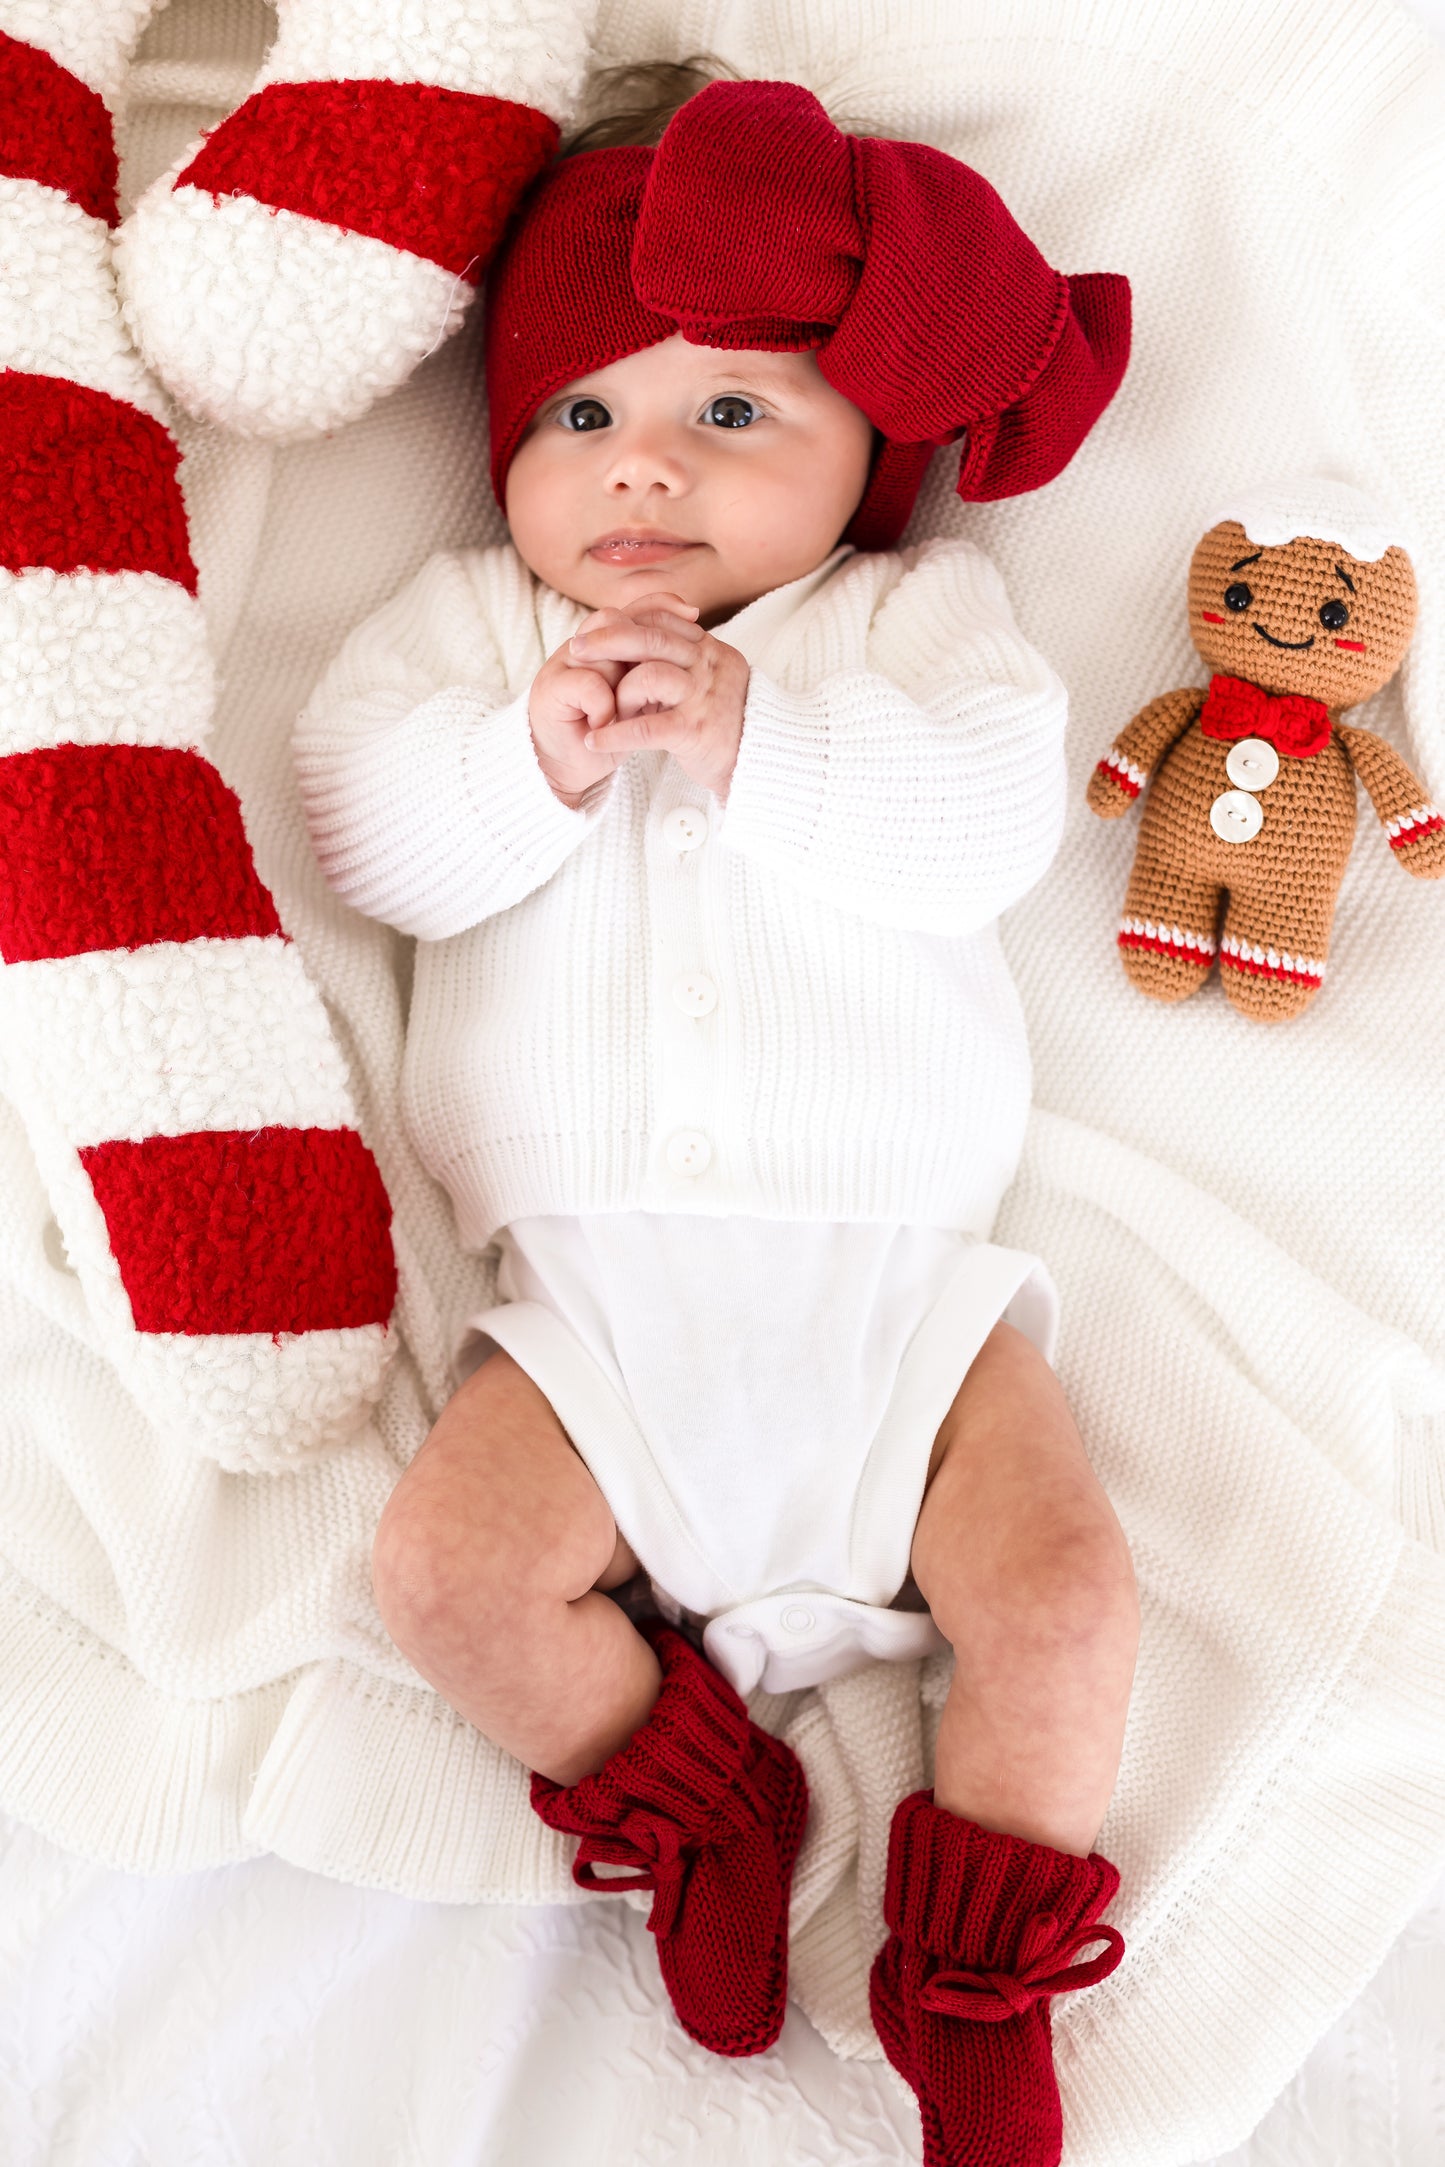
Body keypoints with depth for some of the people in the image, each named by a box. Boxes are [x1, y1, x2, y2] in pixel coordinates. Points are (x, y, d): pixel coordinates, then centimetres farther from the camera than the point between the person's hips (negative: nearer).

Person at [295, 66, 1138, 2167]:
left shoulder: (917, 610, 9)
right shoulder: (472, 616, 12)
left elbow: (996, 806, -9)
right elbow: (361, 817, -2)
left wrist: (763, 742, -21)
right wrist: (529, 755, -19)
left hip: (897, 1275, -1)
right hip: (592, 1286, 2)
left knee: (1064, 1587, -12)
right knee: (445, 1568, -14)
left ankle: (978, 1991, 14)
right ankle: (689, 1797, 15)